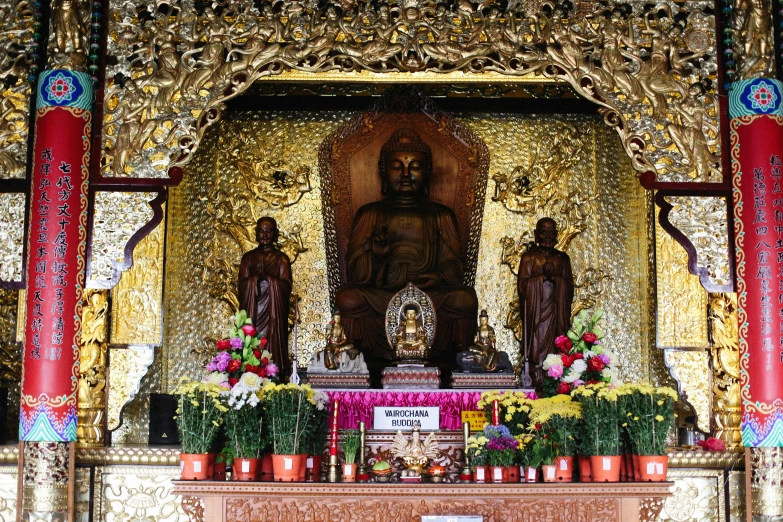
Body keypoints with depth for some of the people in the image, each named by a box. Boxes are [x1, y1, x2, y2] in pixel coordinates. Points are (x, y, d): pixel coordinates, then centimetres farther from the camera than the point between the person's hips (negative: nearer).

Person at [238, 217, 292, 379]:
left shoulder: (281, 258, 9)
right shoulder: (248, 257, 14)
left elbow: (286, 286, -1)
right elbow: (242, 284, 4)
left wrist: (267, 279, -12)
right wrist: (255, 279, -12)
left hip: (274, 310, -1)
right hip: (253, 310, 1)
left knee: (273, 340, -7)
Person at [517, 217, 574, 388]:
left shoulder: (562, 258, 13)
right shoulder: (529, 257, 7)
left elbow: (569, 286, 9)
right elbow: (522, 284, -1)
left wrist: (554, 277, -5)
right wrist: (542, 276, -9)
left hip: (555, 309, 2)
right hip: (535, 309, -2)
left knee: (554, 346, -3)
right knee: (537, 343, -7)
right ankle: (537, 382, -6)